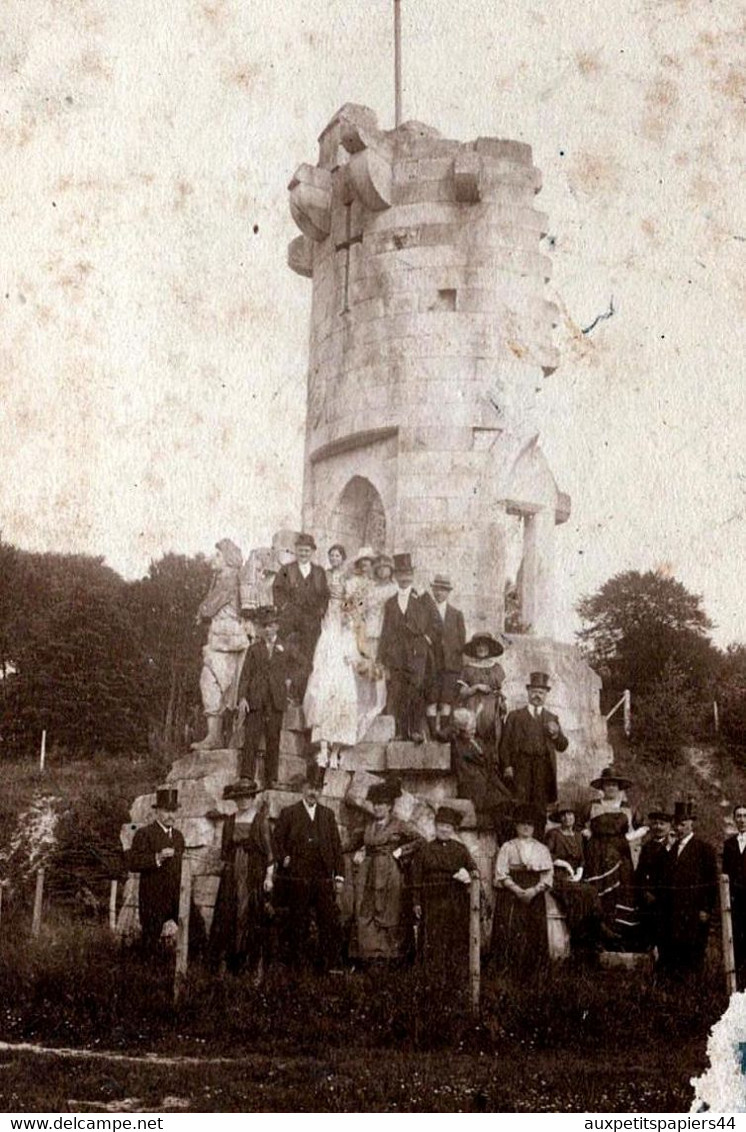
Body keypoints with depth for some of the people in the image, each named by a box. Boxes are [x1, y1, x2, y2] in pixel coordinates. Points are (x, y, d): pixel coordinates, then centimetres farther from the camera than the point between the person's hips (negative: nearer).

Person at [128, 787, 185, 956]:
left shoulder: (178, 836, 16)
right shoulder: (144, 834, -6)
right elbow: (134, 863, -16)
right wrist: (158, 858, -26)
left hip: (177, 897, 6)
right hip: (153, 898, -5)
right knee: (150, 943, 3)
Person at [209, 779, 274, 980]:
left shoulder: (261, 819, -1)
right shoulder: (230, 820, 10)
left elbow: (268, 847, -4)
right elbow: (225, 850, 14)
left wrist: (269, 875, -9)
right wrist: (227, 870, 7)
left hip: (255, 875, -4)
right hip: (233, 876, 4)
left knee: (254, 922, -2)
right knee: (230, 919, 1)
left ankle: (257, 969, 3)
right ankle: (234, 968, 6)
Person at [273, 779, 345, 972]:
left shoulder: (328, 814, 14)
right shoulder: (289, 813, 6)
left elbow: (336, 846, 13)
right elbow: (277, 840, 5)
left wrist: (339, 875, 7)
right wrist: (284, 859, -11)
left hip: (324, 878, 3)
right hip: (297, 878, -3)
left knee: (330, 924, -2)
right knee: (298, 924, 3)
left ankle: (328, 966, 6)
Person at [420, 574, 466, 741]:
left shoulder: (456, 614, 15)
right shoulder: (425, 610, 8)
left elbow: (461, 640, 14)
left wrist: (455, 655, 4)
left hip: (450, 663, 2)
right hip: (431, 663, -2)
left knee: (447, 698, -5)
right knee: (431, 698, -7)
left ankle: (444, 730, -4)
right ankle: (433, 730, -6)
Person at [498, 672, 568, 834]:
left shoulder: (552, 718, 19)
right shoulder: (515, 716, 12)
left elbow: (562, 746, 14)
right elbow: (505, 743, 5)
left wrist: (556, 733, -7)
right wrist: (506, 766, -8)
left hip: (543, 772, 2)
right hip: (520, 770, -2)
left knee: (540, 811, 0)